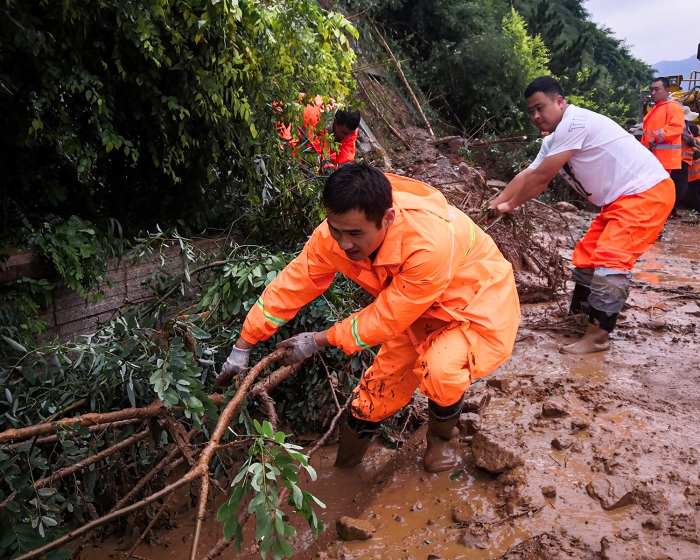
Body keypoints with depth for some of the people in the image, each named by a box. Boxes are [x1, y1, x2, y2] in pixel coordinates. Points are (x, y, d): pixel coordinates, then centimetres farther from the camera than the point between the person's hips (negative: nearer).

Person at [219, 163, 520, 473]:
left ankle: (443, 434, 4)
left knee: (439, 368, -31)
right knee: (382, 383, 6)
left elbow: (388, 318, -29)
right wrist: (243, 346, -6)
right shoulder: (334, 234, -22)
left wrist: (320, 340, -17)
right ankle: (348, 451, 35)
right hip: (418, 311, 6)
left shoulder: (429, 242, -41)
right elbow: (291, 285, -11)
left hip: (478, 307, -5)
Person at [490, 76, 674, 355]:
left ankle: (598, 336, -15)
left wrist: (510, 205, -5)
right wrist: (493, 205, 9)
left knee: (610, 259, -19)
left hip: (647, 192, -11)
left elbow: (540, 178, -18)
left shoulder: (574, 123, -20)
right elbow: (525, 175, 13)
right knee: (587, 255, 12)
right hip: (621, 198, 11)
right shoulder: (554, 140, 10)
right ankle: (582, 314, 25)